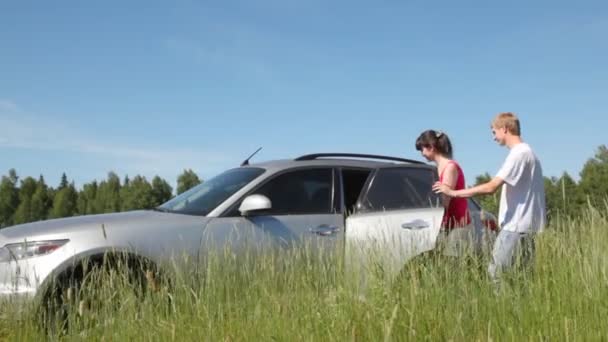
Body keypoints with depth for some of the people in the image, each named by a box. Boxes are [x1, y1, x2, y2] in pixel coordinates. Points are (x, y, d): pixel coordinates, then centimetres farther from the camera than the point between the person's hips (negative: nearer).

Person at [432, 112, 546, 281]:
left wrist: (453, 193, -14)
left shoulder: (519, 153, -14)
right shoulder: (524, 152, 18)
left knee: (496, 274, -8)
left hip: (517, 228, -10)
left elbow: (491, 187, -20)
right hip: (519, 226, 10)